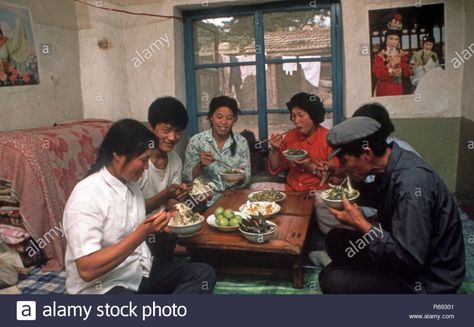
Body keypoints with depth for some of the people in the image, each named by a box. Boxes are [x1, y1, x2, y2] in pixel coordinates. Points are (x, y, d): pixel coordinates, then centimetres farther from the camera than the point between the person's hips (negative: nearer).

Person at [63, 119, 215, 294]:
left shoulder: (130, 184, 5)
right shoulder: (85, 197, -20)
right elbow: (87, 270, -26)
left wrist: (161, 225, -1)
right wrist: (143, 233, -30)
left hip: (141, 272, 9)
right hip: (104, 289, -9)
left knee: (203, 273, -6)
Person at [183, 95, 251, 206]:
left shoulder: (241, 142, 3)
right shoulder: (196, 141, -2)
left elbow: (246, 179, 6)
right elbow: (187, 176, -1)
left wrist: (240, 176, -16)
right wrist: (200, 165, -19)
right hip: (206, 200, -2)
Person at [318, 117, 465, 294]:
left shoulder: (411, 184, -30)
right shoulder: (392, 163, -5)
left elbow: (412, 258, -29)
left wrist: (361, 224, -25)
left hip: (428, 278, -8)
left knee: (332, 280, -21)